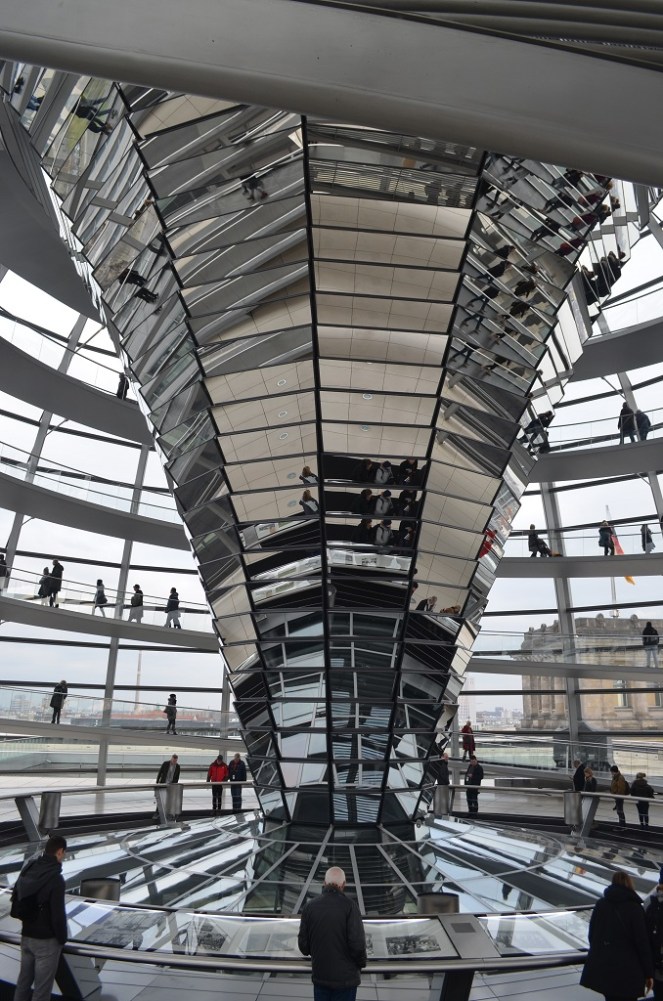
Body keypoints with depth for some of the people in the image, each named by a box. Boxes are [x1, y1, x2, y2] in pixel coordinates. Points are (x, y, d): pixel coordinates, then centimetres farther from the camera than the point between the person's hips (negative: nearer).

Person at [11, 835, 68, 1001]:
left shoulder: (27, 871, -2)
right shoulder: (55, 878, -25)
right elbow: (58, 914, -23)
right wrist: (62, 939, -7)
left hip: (26, 936, 8)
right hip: (46, 940, -7)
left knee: (23, 982, 21)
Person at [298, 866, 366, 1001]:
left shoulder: (310, 906, -6)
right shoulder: (349, 905, -18)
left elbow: (303, 944, -1)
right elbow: (357, 942, -20)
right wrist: (361, 963, 0)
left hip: (319, 976, 4)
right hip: (345, 977, -3)